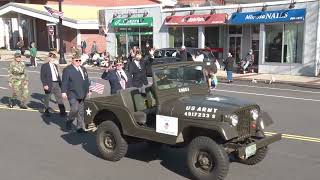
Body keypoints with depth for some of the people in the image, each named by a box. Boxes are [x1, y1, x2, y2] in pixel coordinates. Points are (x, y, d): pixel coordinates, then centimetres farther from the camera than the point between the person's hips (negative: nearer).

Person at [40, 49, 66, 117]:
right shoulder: (45, 66, -5)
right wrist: (45, 84, -17)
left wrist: (60, 83, 14)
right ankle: (46, 111, 25)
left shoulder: (55, 66, 15)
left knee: (60, 98, 1)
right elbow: (42, 76, -9)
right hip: (49, 84, -5)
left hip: (56, 84, 5)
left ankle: (62, 112, 2)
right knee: (47, 98, 9)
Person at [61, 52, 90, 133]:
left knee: (81, 112, 8)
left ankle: (80, 127, 16)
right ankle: (69, 122, 9)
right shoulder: (68, 69, -4)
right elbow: (64, 82, -9)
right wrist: (64, 92, -16)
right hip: (72, 94, -6)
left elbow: (87, 81, 22)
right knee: (74, 109, -16)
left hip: (82, 94, 6)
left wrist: (88, 91, 18)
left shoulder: (83, 69, 17)